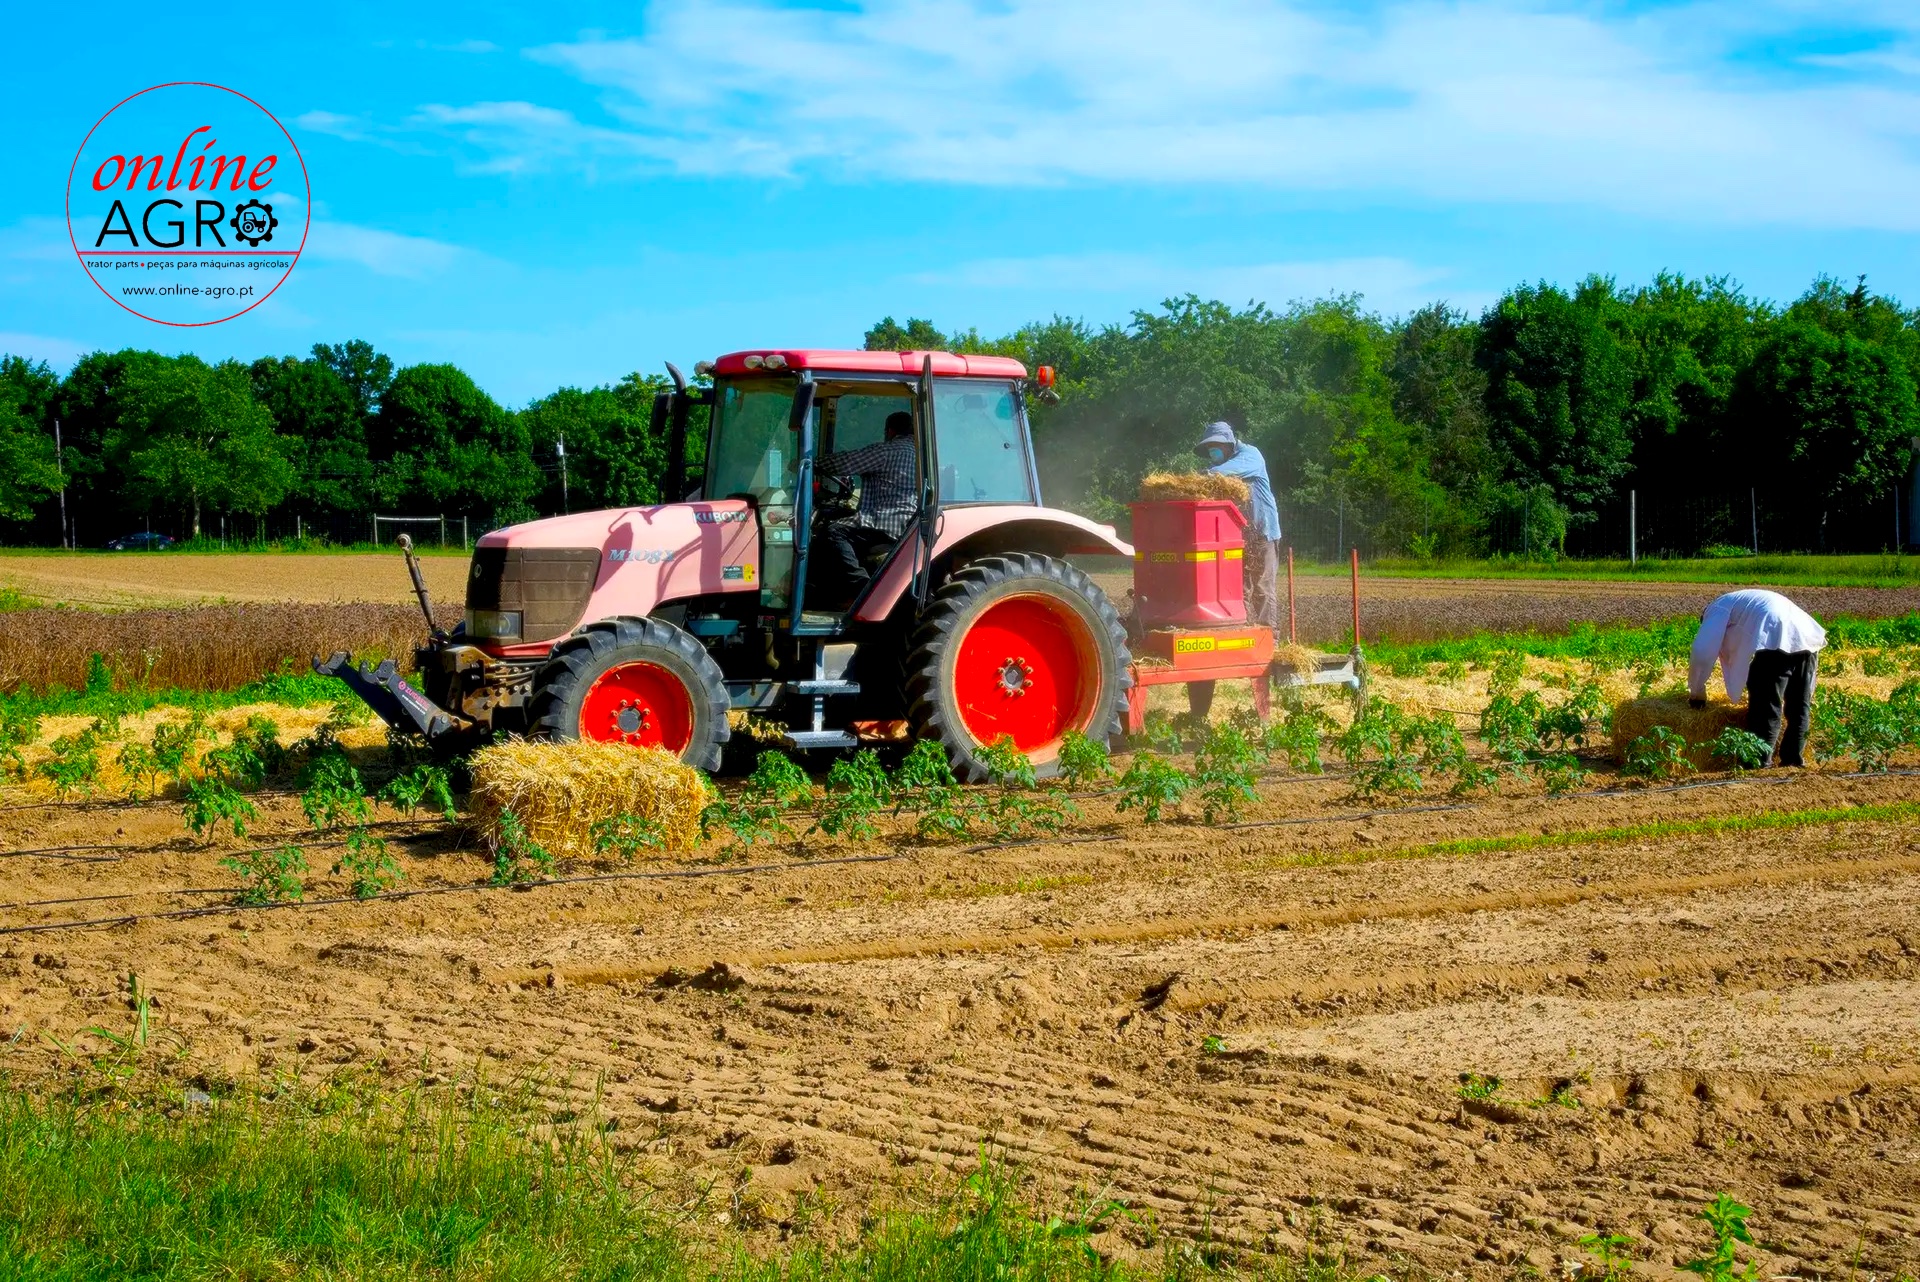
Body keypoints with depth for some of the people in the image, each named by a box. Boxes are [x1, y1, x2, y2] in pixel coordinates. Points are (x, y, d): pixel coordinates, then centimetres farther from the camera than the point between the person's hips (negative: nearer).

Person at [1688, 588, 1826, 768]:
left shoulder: (1719, 608, 16)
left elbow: (1703, 652, 4)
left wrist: (1697, 693, 15)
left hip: (1776, 640, -8)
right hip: (1808, 638, 8)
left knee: (1765, 709, -2)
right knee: (1799, 707, 17)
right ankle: (1792, 759, 23)